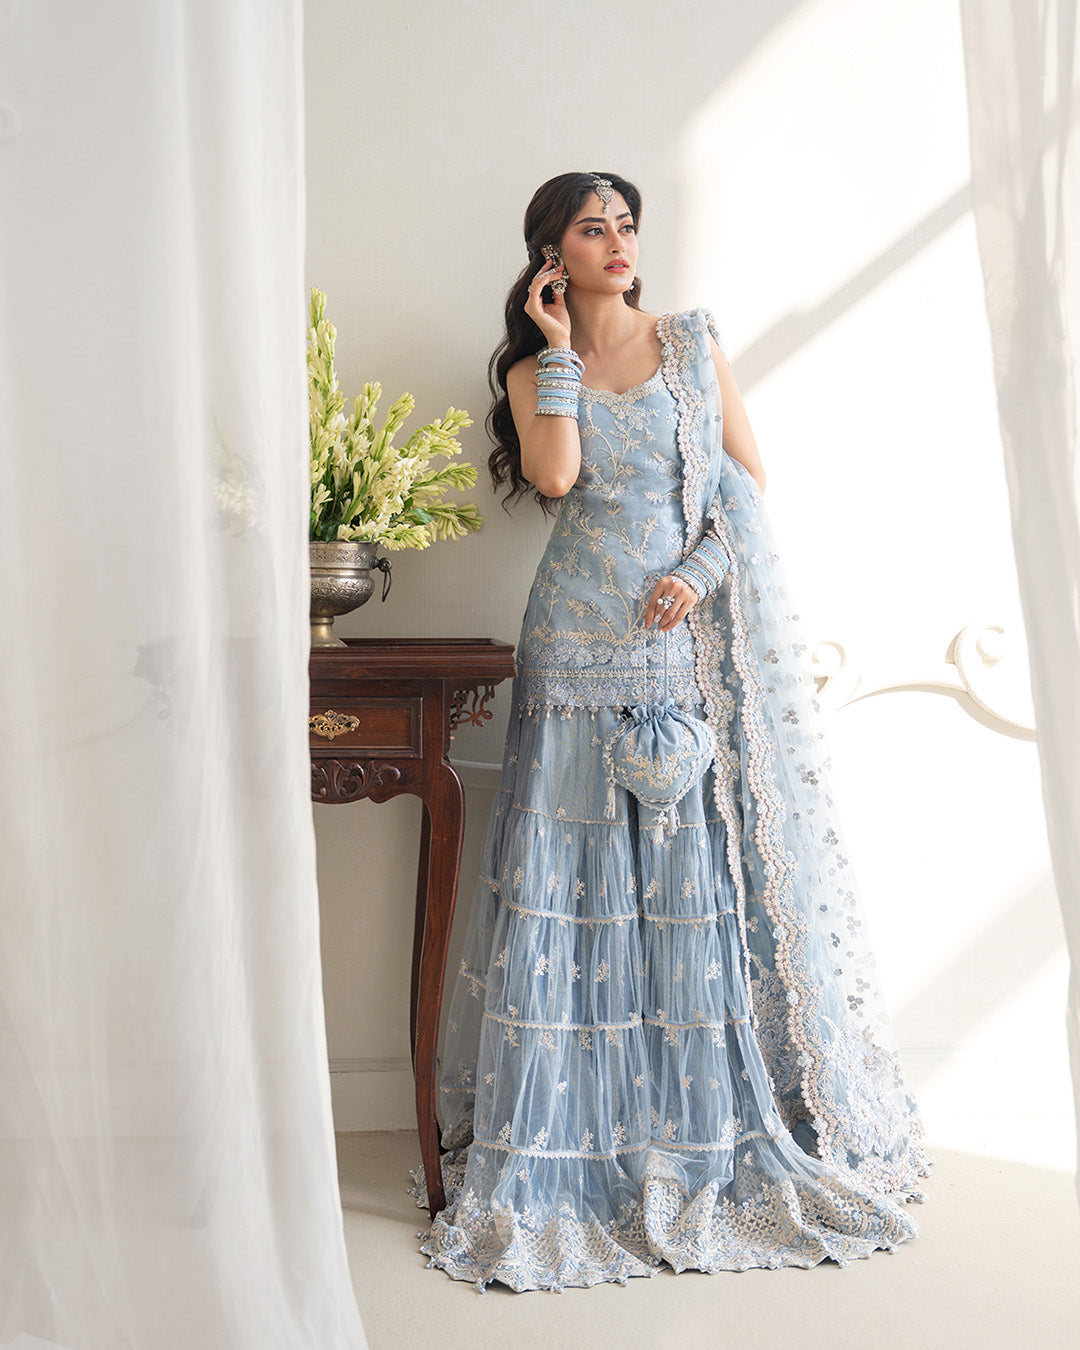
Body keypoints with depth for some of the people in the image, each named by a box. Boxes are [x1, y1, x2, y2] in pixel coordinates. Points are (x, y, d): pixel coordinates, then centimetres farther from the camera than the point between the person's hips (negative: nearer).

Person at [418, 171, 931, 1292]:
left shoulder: (695, 343, 12)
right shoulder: (534, 370, 9)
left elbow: (750, 480, 7)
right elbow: (554, 476, -11)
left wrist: (697, 576, -8)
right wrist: (560, 351, -3)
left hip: (708, 637, 1)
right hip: (586, 644, -1)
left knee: (716, 869, 3)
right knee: (585, 873, -2)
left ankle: (733, 1132, 17)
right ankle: (582, 1149, 10)